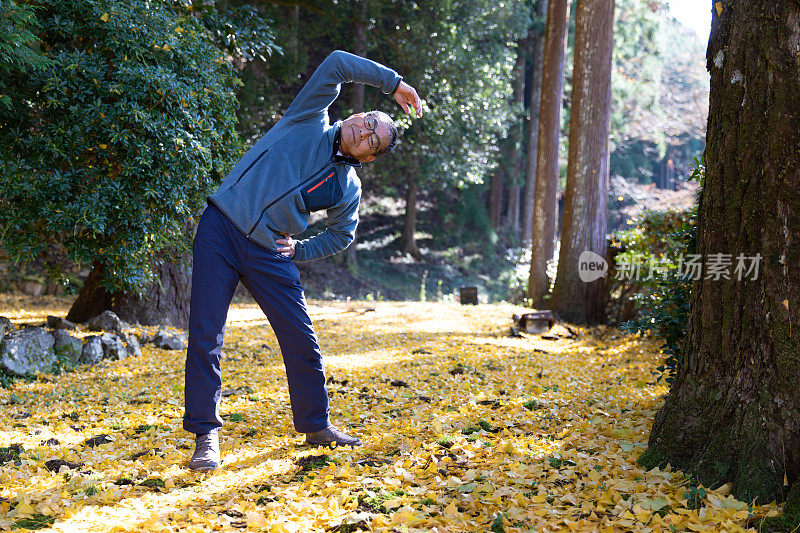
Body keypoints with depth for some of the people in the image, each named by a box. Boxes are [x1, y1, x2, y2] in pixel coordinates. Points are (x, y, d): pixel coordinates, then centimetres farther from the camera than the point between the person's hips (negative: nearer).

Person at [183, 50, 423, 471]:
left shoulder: (348, 188, 9)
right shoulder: (310, 120, 1)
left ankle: (315, 425, 23)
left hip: (270, 254, 4)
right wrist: (393, 82, -3)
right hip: (221, 231, -3)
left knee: (301, 340, 4)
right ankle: (205, 435, 4)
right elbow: (337, 63, -7)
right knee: (205, 336, -7)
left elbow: (341, 235, 21)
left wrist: (301, 250, 5)